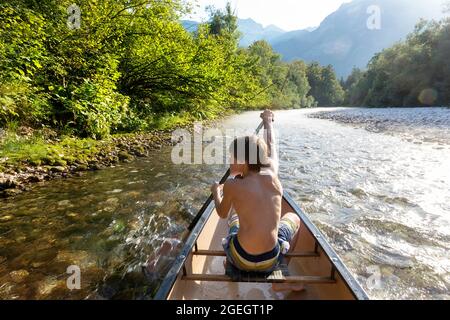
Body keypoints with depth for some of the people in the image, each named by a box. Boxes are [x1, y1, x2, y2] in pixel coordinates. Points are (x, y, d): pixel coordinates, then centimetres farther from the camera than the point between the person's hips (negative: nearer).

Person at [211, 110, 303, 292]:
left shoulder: (232, 186, -14)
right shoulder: (272, 174, -9)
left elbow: (222, 214, 6)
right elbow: (271, 146, 11)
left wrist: (216, 192, 25)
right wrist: (268, 121, 29)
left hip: (241, 260, 0)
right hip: (270, 262, 1)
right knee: (294, 218, 28)